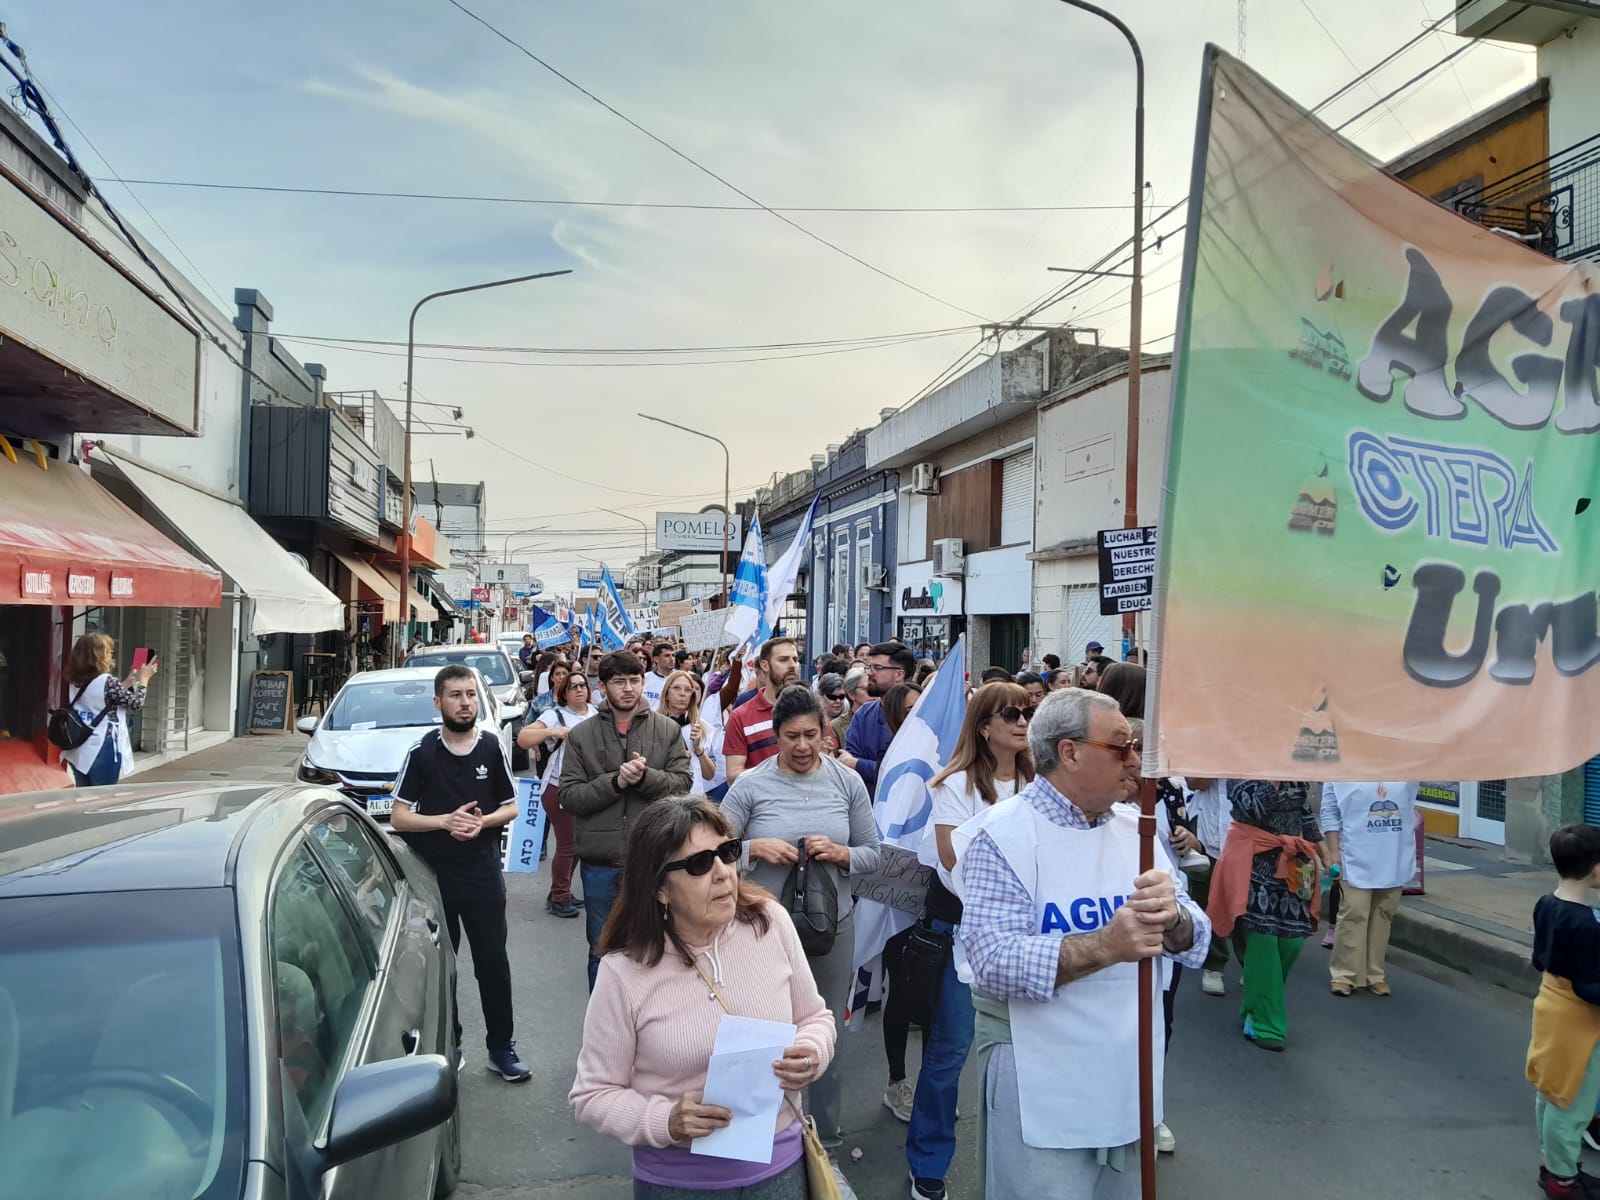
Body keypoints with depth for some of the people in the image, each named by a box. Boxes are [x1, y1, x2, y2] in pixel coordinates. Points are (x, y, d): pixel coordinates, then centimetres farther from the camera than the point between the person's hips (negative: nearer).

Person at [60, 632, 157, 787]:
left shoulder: (75, 682, 6)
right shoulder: (107, 681, -17)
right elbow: (136, 703, -6)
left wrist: (129, 682, 23)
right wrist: (144, 679, 7)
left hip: (79, 751, 7)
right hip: (102, 752, -7)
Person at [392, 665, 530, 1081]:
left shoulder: (492, 748, 0)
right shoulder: (421, 752, -4)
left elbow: (510, 807, 7)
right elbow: (398, 817, -3)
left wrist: (482, 822, -14)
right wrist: (445, 821, -18)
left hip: (483, 875, 1)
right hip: (432, 877, 0)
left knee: (493, 962, 6)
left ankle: (501, 1047, 18)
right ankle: (448, 1045, 26)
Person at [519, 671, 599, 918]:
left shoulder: (595, 713, 6)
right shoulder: (555, 715, -11)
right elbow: (522, 739, -21)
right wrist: (551, 732, -32)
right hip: (559, 789, -6)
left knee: (579, 843, 13)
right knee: (567, 845, -4)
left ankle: (562, 894, 27)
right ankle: (558, 899, 9)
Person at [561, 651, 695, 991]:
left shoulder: (668, 730, 2)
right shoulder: (581, 735, 1)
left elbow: (683, 784, -6)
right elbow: (569, 796, -6)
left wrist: (645, 776, -22)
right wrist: (615, 781, -19)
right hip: (600, 863, 0)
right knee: (602, 951, 15)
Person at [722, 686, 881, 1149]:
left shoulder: (848, 782, -1)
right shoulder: (751, 785, -7)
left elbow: (872, 855, 4)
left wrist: (841, 854, -16)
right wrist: (756, 848, -20)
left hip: (833, 925, 2)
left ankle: (825, 1137, 36)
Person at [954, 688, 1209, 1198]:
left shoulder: (1135, 830, 3)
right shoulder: (1003, 836, -16)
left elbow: (1195, 944, 1)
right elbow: (995, 962, -25)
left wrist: (1173, 919, -22)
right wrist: (1105, 946, -33)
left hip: (1128, 1071, 6)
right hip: (1038, 1082, -6)